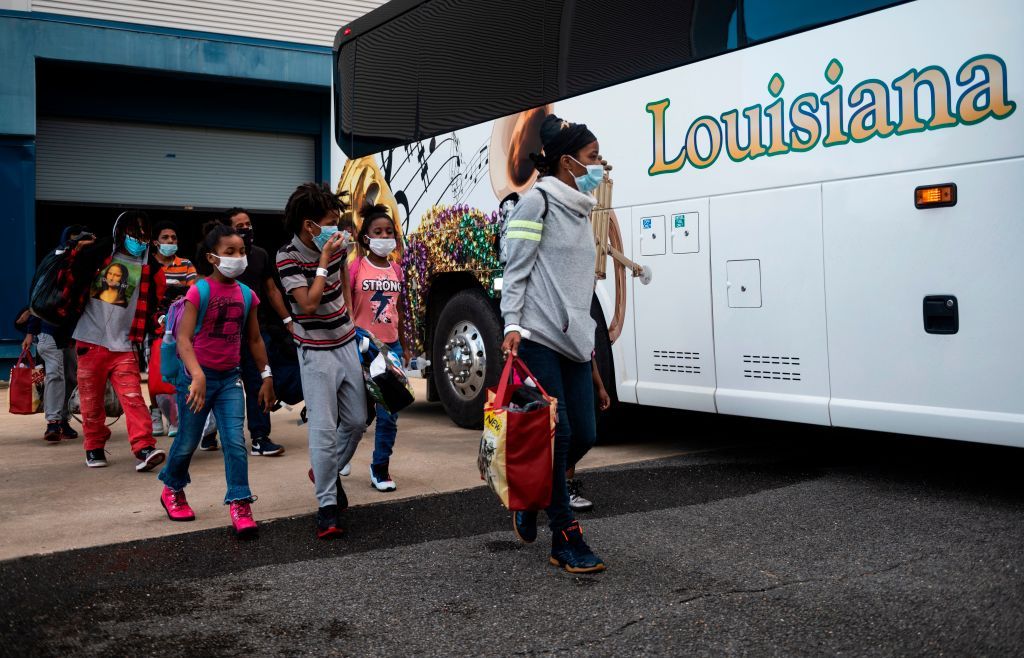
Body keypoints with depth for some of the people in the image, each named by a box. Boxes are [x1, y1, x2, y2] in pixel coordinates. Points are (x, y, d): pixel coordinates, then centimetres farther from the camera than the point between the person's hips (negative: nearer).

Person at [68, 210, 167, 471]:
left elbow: (155, 303, 10)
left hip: (124, 345, 0)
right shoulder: (97, 254, 3)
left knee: (132, 397, -13)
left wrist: (159, 318, -2)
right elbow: (73, 280, 13)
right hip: (91, 340, 1)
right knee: (91, 400, 8)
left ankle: (144, 449, -18)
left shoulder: (150, 268, 6)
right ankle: (94, 448, 23)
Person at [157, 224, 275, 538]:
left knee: (235, 441, -7)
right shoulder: (199, 291, -13)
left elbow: (254, 339, 13)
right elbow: (183, 338, -20)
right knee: (188, 442, 10)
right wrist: (197, 375, -34)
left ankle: (240, 505, -3)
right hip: (199, 376, -3)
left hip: (230, 377, 4)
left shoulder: (247, 295, 2)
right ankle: (172, 490, 36)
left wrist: (266, 377, 13)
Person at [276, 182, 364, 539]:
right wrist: (324, 260, -24)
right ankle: (327, 505, -1)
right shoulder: (288, 257, -17)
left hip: (347, 343, 6)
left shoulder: (338, 244, -1)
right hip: (317, 352, -6)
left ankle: (328, 472, 37)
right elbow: (309, 302, -25)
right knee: (324, 429, -10)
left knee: (356, 422, 12)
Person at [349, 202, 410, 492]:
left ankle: (380, 468, 16)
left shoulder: (396, 270, 10)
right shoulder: (356, 267, -5)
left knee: (389, 414, 2)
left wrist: (403, 346, 20)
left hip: (390, 346, 4)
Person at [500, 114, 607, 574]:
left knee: (584, 434, 5)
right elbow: (516, 270, -7)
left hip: (574, 341, 8)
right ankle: (566, 542, 4)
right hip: (538, 338, -8)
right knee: (556, 434, -6)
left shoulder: (579, 209, 20)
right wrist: (512, 324, -17)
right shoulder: (537, 202, -4)